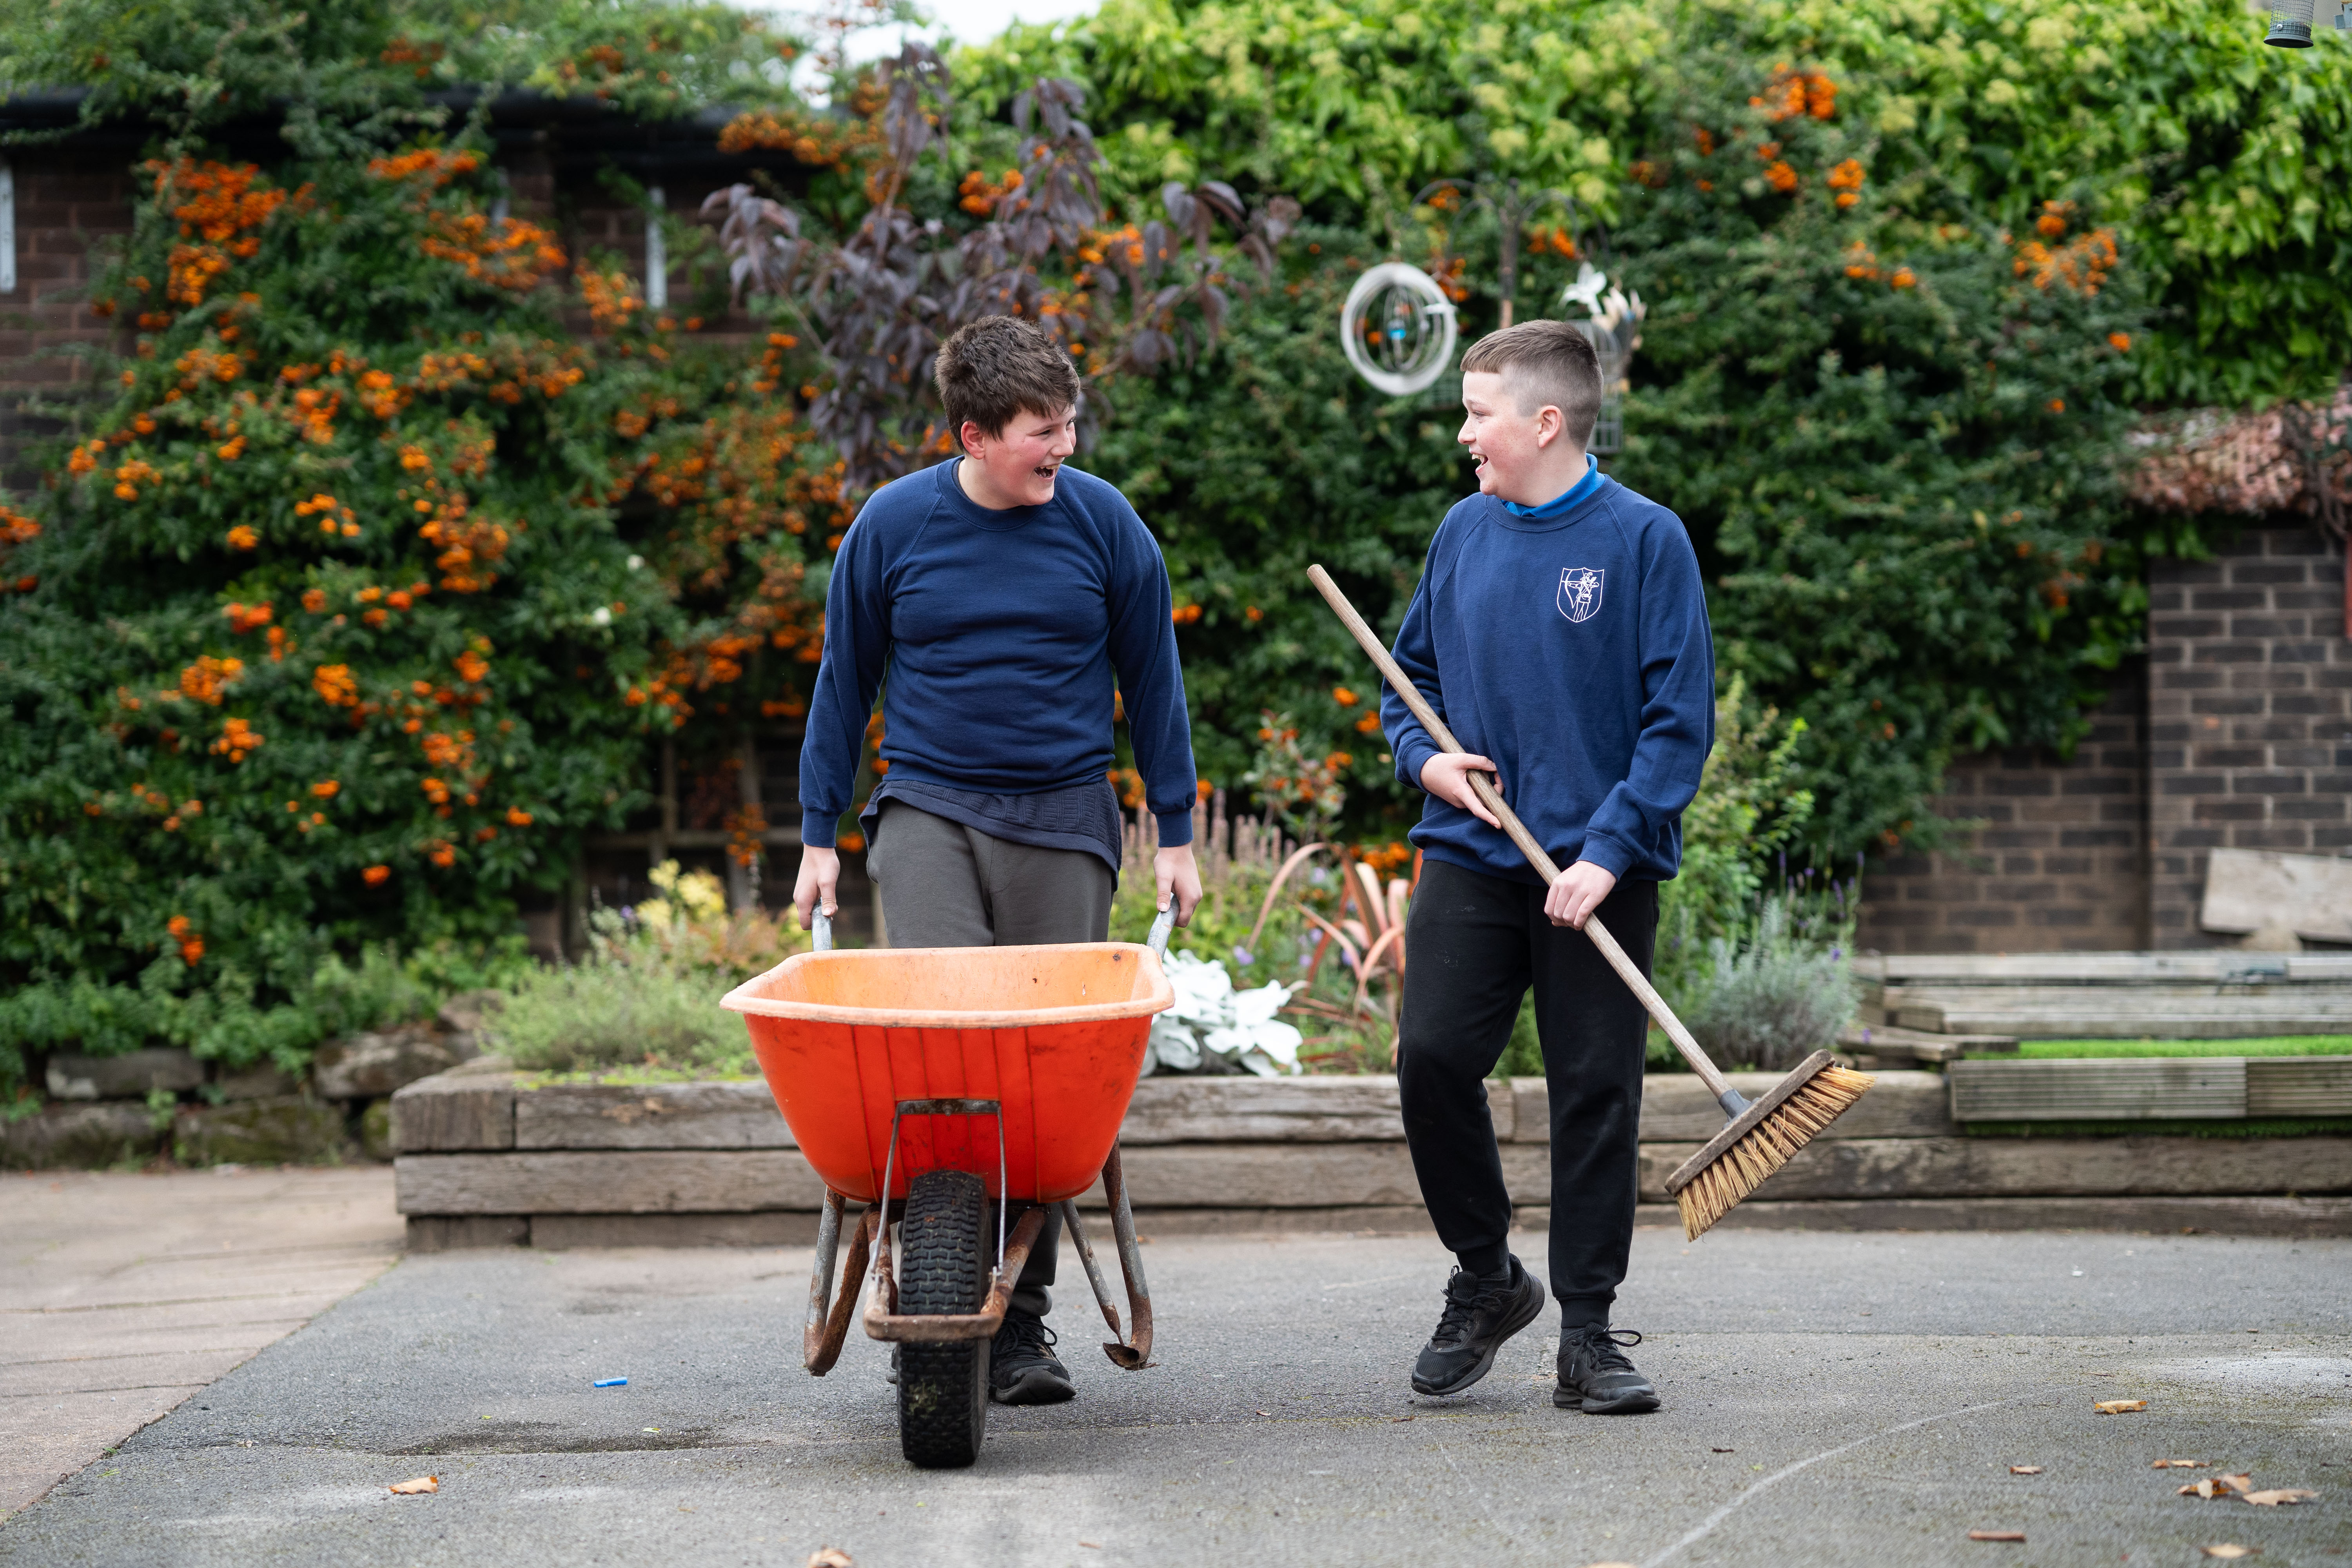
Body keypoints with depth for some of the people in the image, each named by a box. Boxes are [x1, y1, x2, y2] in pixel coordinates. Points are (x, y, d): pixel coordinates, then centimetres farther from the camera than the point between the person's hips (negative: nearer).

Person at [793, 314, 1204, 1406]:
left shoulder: (1103, 524, 0)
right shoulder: (892, 526, -1)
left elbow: (1151, 682, 8)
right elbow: (844, 682, 9)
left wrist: (1176, 835, 7)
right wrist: (819, 835, 8)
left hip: (1062, 822, 1)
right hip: (929, 812, -1)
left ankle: (1022, 1321, 9)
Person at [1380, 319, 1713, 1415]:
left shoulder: (1644, 540, -6)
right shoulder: (1465, 533, 8)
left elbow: (1679, 719, -8)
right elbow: (1410, 669, 21)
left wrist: (1609, 850, -15)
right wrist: (1423, 756, 0)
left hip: (1601, 870, -3)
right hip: (1471, 858, 4)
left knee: (1596, 1096, 1)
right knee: (1430, 1057, -7)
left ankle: (1588, 1335, 11)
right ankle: (1486, 1277, 14)